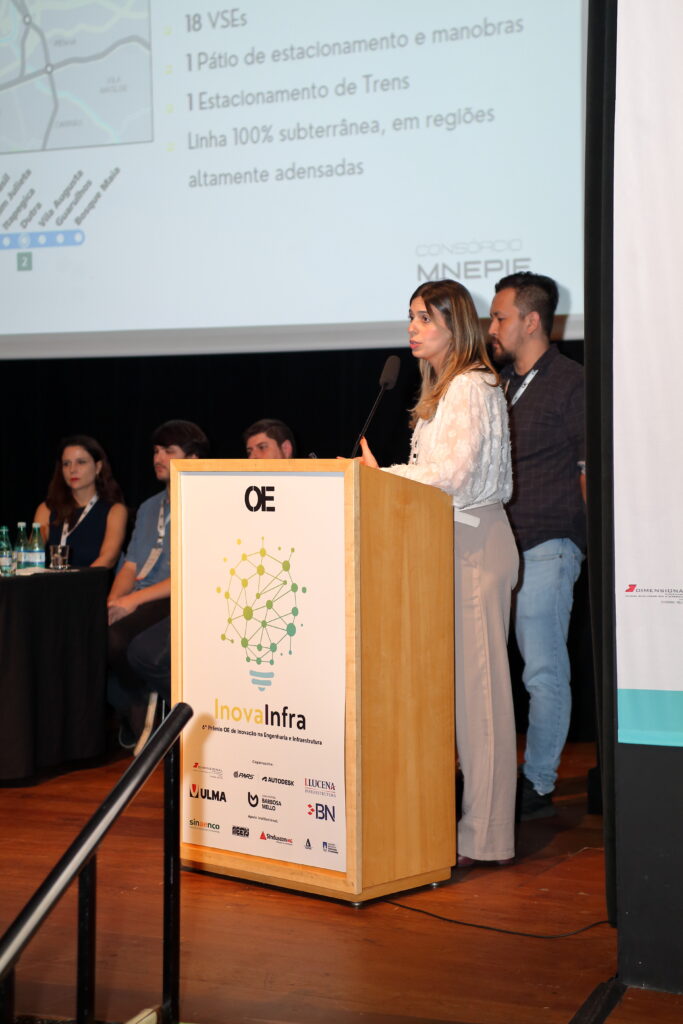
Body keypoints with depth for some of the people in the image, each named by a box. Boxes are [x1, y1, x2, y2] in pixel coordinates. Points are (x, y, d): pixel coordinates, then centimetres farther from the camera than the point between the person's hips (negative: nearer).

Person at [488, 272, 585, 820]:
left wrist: (587, 541, -9)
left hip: (546, 547, -8)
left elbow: (591, 469, -5)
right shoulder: (498, 384, 17)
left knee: (544, 671, -2)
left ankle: (538, 786, 7)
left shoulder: (571, 382, -4)